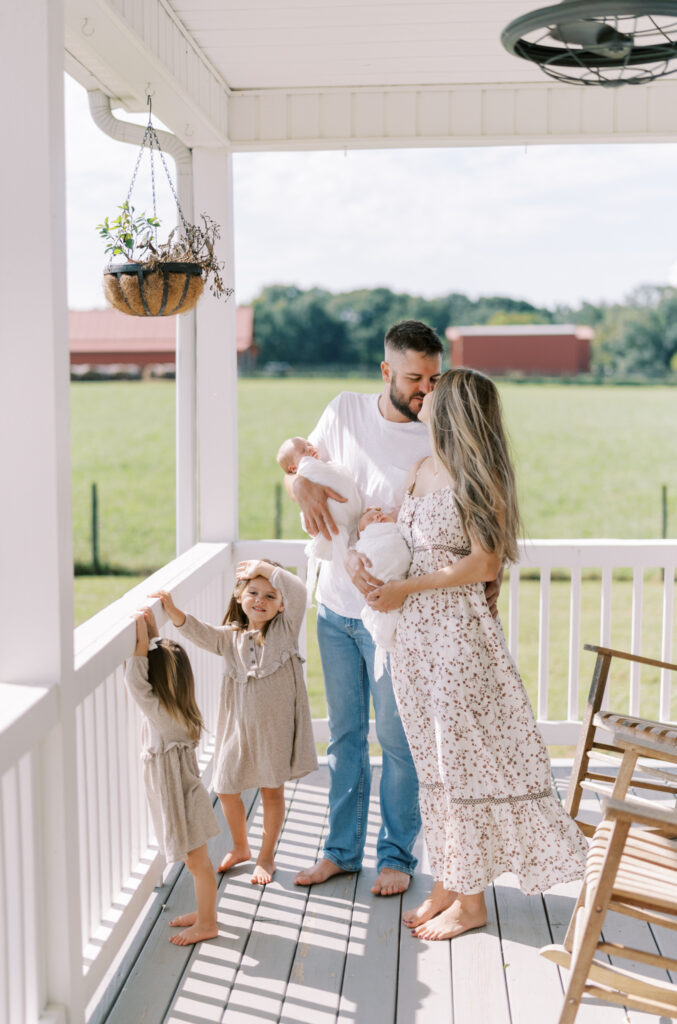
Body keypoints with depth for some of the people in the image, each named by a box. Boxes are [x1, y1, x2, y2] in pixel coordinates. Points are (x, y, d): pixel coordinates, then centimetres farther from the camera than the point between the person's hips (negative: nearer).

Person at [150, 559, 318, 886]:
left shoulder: (285, 630, -4)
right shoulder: (229, 637, 2)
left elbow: (297, 591, -18)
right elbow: (198, 632, -13)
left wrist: (263, 567, -15)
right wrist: (172, 610, -28)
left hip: (276, 727, -2)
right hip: (238, 726, 3)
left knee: (272, 791, 9)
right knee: (226, 789, 9)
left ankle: (266, 856, 29)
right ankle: (240, 847, 35)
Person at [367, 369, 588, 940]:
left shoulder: (475, 480, -14)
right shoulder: (421, 470, 8)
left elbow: (485, 564, -16)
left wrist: (407, 589, -14)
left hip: (458, 633, -7)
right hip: (415, 634, 8)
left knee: (464, 759, 2)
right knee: (435, 762, 14)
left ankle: (471, 900, 14)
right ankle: (447, 882, 26)